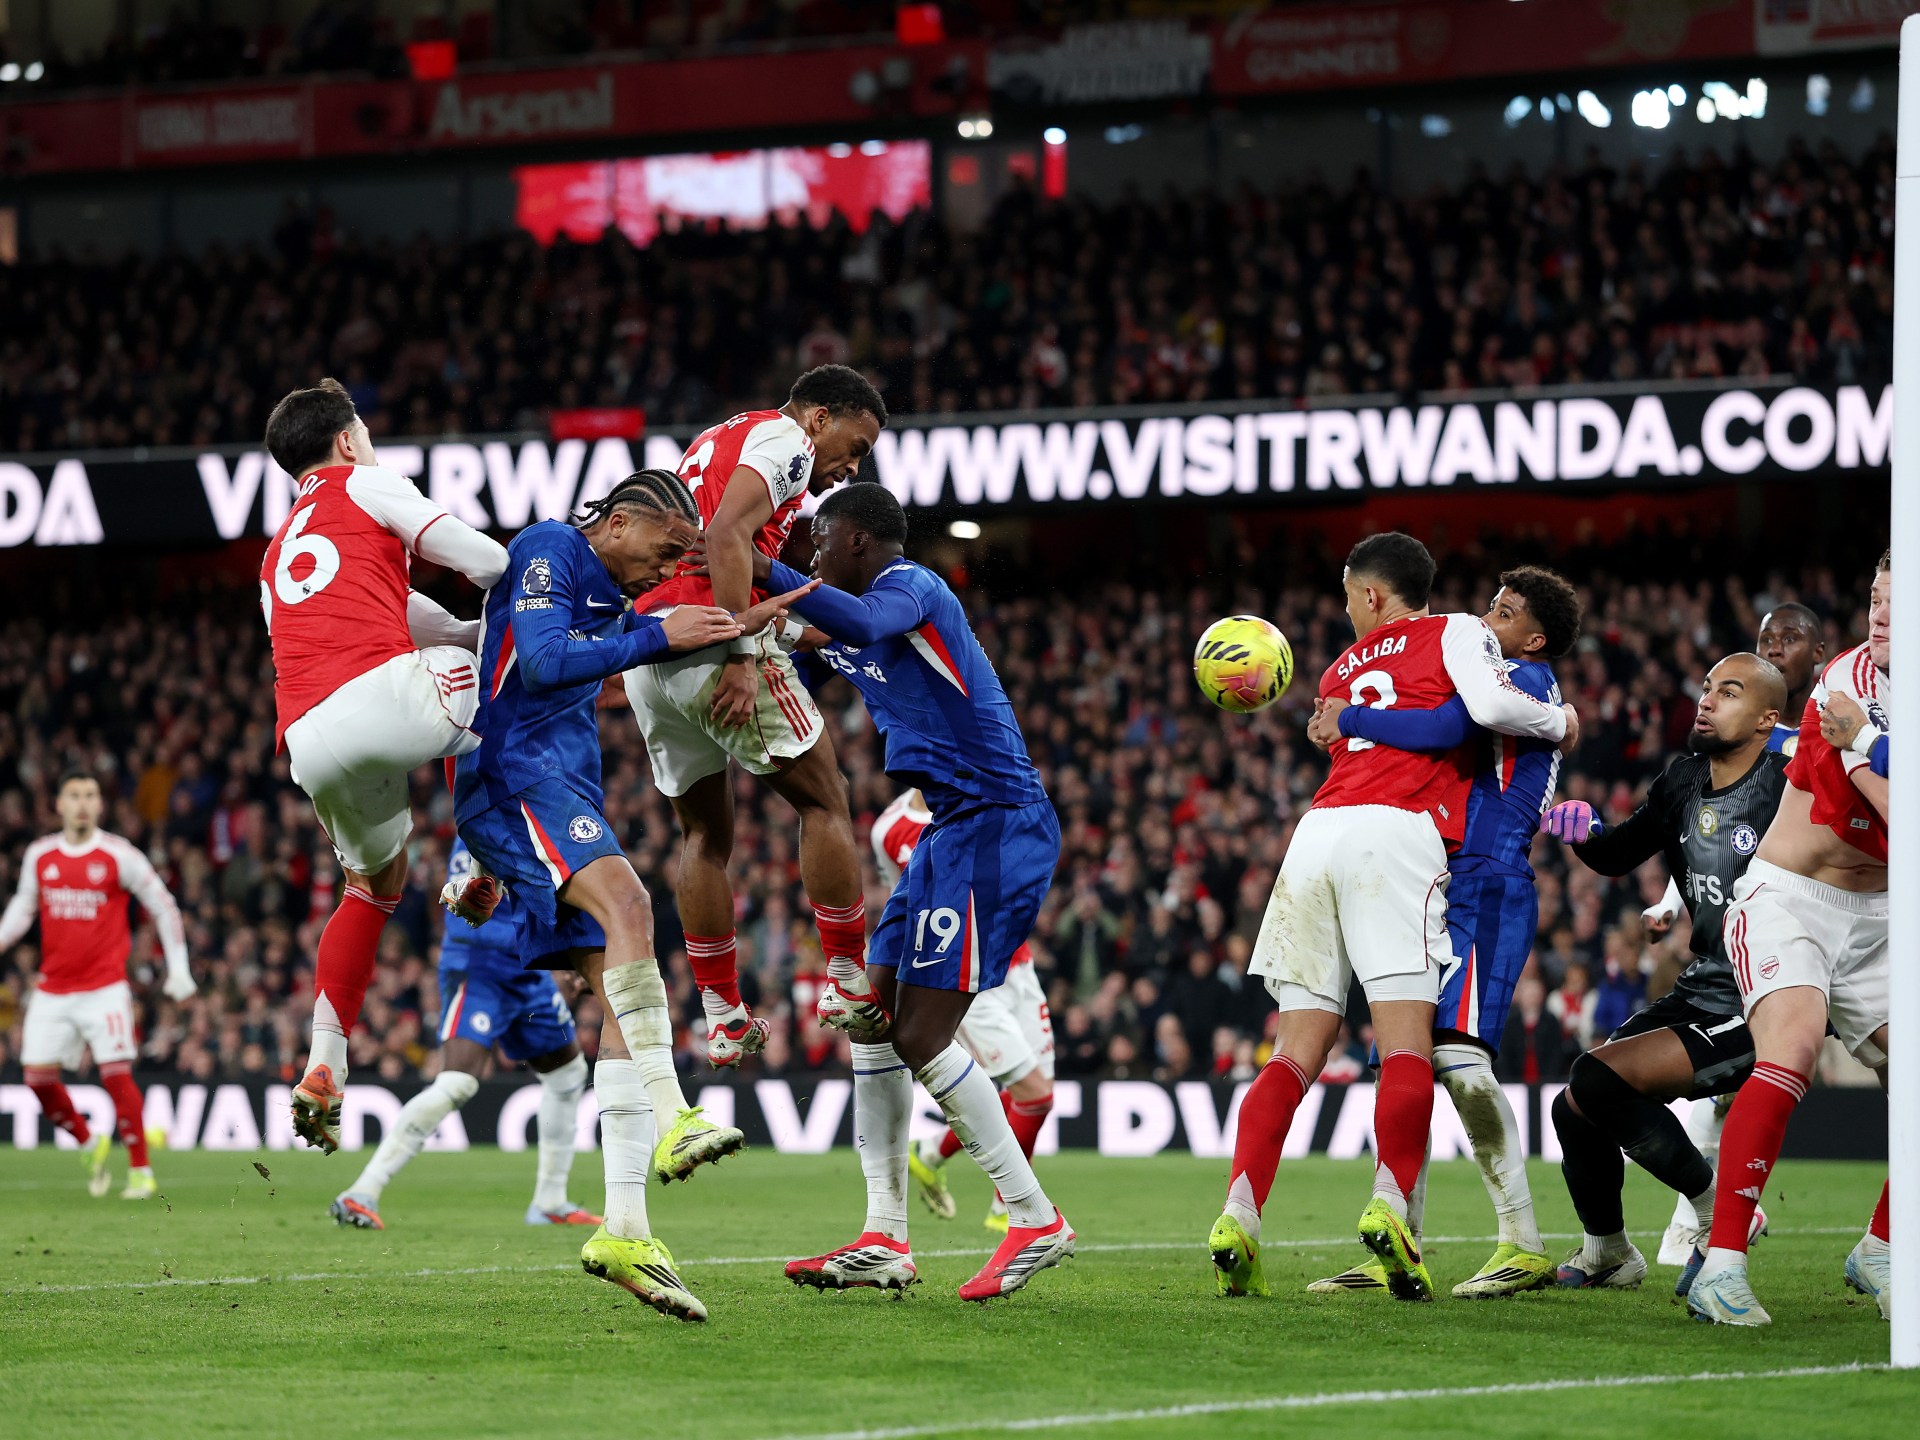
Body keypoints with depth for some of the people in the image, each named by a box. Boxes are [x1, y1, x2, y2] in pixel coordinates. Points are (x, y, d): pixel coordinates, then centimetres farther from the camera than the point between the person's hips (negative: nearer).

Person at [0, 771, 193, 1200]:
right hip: (52, 987, 4)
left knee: (116, 1073, -12)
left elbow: (163, 907, 3)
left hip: (104, 984, -4)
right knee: (38, 1077, -2)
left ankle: (141, 1171, -2)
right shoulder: (39, 855, 5)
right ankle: (90, 1145, 21)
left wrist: (179, 969, 0)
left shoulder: (118, 855, -5)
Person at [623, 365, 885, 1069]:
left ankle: (722, 1017, 13)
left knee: (704, 834, 15)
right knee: (824, 799, 4)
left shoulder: (713, 442, 29)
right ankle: (849, 982, 5)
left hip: (641, 645, 8)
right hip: (709, 636, -8)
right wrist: (741, 658, -20)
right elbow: (727, 536, -15)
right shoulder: (783, 438, 1)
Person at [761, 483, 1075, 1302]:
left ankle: (1035, 1220, -5)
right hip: (957, 832, 11)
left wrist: (755, 567, -39)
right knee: (871, 1017, 8)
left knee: (921, 1036, -12)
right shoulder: (875, 608, 21)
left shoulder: (910, 587, -10)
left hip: (994, 827, -11)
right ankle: (885, 1241, 9)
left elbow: (862, 624, -33)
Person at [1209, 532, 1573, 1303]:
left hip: (1318, 832, 5)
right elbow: (1490, 707, -4)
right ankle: (1389, 1204, -28)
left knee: (1297, 1049, 3)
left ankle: (1239, 1211, -11)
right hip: (1395, 836, -5)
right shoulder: (1455, 632, 13)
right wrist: (1558, 721, 12)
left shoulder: (1338, 672, 29)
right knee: (1406, 1040, -9)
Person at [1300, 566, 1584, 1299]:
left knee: (1460, 1053, -20)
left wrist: (1349, 719, -10)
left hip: (1488, 888, -10)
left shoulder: (1527, 679, -4)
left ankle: (1524, 1245, -17)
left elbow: (1443, 728, -20)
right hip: (1450, 893, 10)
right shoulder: (1498, 687, 26)